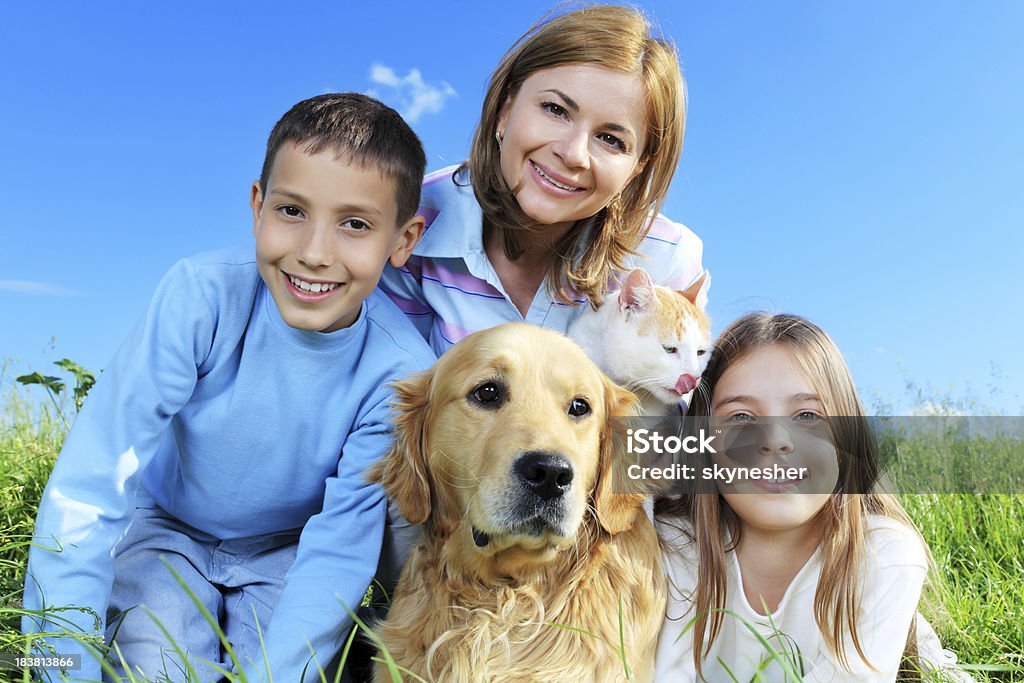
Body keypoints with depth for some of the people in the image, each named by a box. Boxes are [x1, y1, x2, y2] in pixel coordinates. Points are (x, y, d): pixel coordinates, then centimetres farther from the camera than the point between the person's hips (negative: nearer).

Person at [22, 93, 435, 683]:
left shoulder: (400, 370, -27)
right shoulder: (203, 295, -29)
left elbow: (340, 547, -22)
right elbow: (88, 486, -27)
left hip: (287, 552, 1)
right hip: (169, 528, 0)